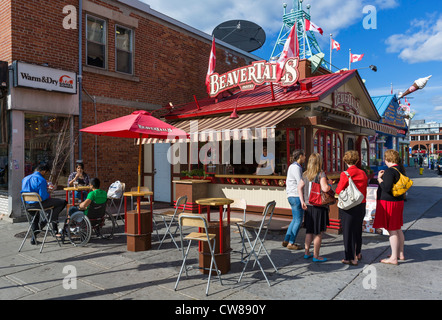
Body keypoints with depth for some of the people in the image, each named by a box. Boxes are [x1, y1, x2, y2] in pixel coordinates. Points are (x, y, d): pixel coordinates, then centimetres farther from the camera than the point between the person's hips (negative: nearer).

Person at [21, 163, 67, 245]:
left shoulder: (25, 178, 9)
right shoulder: (41, 180, -17)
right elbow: (43, 196, -22)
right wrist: (49, 195, 2)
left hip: (28, 205, 9)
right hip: (38, 204, -9)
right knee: (63, 202, -4)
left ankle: (33, 238, 39)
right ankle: (52, 219, 10)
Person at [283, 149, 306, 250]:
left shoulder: (293, 166, 16)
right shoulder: (296, 167, -15)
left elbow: (287, 182, 20)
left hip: (292, 196, 10)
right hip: (296, 196, -10)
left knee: (295, 220, 16)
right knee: (298, 221, -2)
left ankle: (286, 241, 22)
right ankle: (291, 243, 5)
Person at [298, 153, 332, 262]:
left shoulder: (305, 174, 6)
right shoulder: (321, 174, -13)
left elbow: (299, 187, 5)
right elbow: (325, 189, -23)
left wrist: (302, 201, 4)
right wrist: (329, 184, -3)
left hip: (308, 206, 6)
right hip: (319, 206, -6)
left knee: (309, 231, 18)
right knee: (318, 232, 6)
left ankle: (307, 253, 27)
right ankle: (316, 256, 13)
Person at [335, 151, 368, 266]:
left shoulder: (345, 174, -15)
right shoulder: (363, 173, 1)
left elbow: (339, 191, -14)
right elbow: (364, 190, 9)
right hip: (361, 205, 6)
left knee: (348, 230, 3)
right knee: (358, 229, 20)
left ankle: (351, 258, 8)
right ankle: (357, 253, 36)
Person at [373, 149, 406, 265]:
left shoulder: (390, 171, -20)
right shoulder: (400, 170, 10)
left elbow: (386, 187, -26)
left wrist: (379, 178, -11)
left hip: (388, 203, -10)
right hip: (398, 201, 10)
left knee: (392, 231, -3)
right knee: (398, 229, 18)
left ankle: (394, 258, 3)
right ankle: (401, 254, 30)